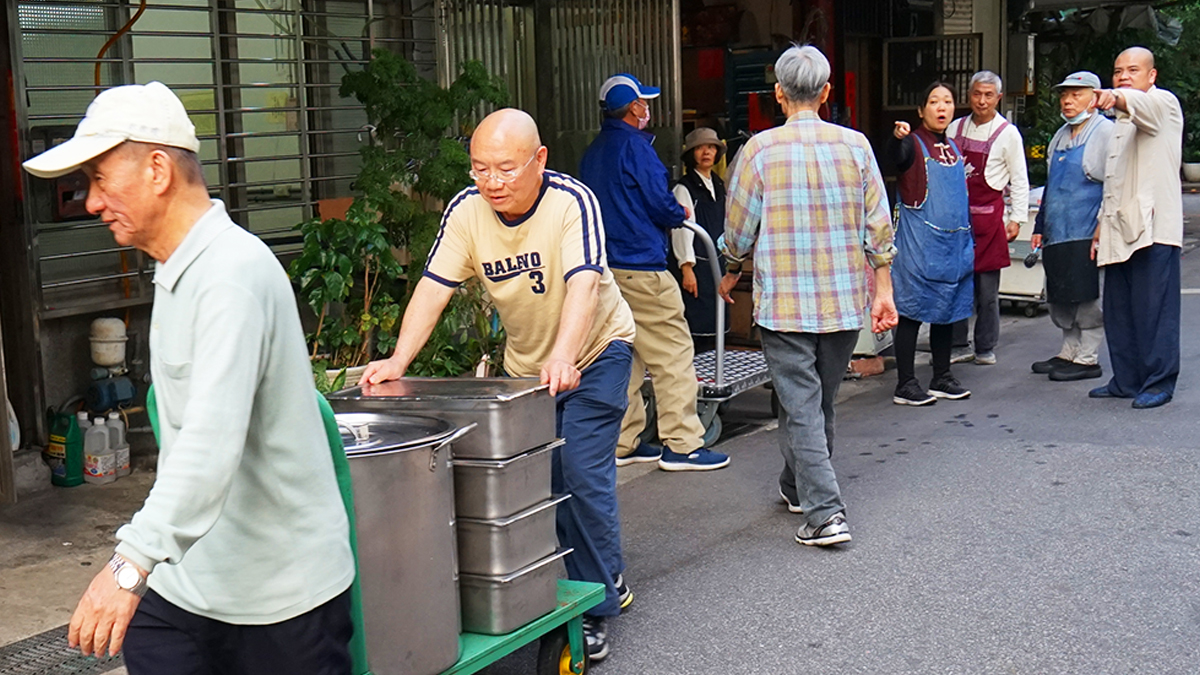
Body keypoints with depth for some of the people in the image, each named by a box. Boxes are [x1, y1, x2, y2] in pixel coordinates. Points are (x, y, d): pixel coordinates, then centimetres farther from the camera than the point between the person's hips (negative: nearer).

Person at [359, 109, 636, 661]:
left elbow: (583, 285, -39)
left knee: (583, 475, -13)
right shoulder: (466, 210, -14)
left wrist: (563, 358, -55)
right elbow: (434, 288, -19)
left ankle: (597, 606, 0)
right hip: (525, 361, 5)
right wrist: (399, 361, -34)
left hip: (596, 351, -5)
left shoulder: (572, 201, -27)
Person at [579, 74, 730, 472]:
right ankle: (681, 444, -3)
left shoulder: (593, 152, 15)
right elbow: (661, 204, -15)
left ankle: (622, 443, 17)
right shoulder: (634, 146, -11)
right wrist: (681, 215, 8)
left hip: (606, 266, 9)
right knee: (673, 353, -3)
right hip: (640, 265, -9)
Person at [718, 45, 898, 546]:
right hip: (845, 298, 4)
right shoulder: (855, 145, 0)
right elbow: (878, 226, 2)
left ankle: (825, 513, -10)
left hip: (784, 301, -4)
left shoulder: (760, 149, -7)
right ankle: (798, 488, 36)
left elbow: (738, 227, 0)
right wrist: (883, 288, 9)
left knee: (801, 405, -2)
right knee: (822, 401, 18)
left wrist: (732, 273, 18)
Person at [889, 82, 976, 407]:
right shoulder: (913, 143, -6)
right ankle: (905, 385, 0)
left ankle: (942, 378, 23)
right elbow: (899, 159, -31)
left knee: (947, 308, 13)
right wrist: (898, 137, -53)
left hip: (954, 242, 7)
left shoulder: (953, 147, 15)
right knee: (913, 309, -4)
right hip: (919, 242, -7)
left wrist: (968, 239, 24)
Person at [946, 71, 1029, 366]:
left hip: (988, 214, -3)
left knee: (987, 286, 1)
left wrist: (1017, 218, -3)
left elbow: (1019, 180, 3)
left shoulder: (1008, 133, 1)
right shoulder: (956, 128, 10)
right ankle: (958, 345, 12)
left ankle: (986, 348, 11)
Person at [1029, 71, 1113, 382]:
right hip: (1057, 235, 8)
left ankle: (1088, 359, 5)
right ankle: (1069, 352, 25)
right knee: (1060, 299, 13)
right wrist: (1039, 226, 21)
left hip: (1086, 236, -8)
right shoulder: (1061, 135, 19)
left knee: (1087, 298, -3)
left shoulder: (1106, 132, -7)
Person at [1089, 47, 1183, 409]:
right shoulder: (1120, 123, 24)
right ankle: (1126, 380, 18)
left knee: (1154, 309, -7)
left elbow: (1140, 104, -27)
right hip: (1121, 229, 8)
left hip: (1153, 226, -8)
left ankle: (1159, 382, 0)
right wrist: (1102, 224, 21)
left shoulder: (1163, 102, -1)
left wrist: (1114, 97, -49)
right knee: (1118, 310, 9)